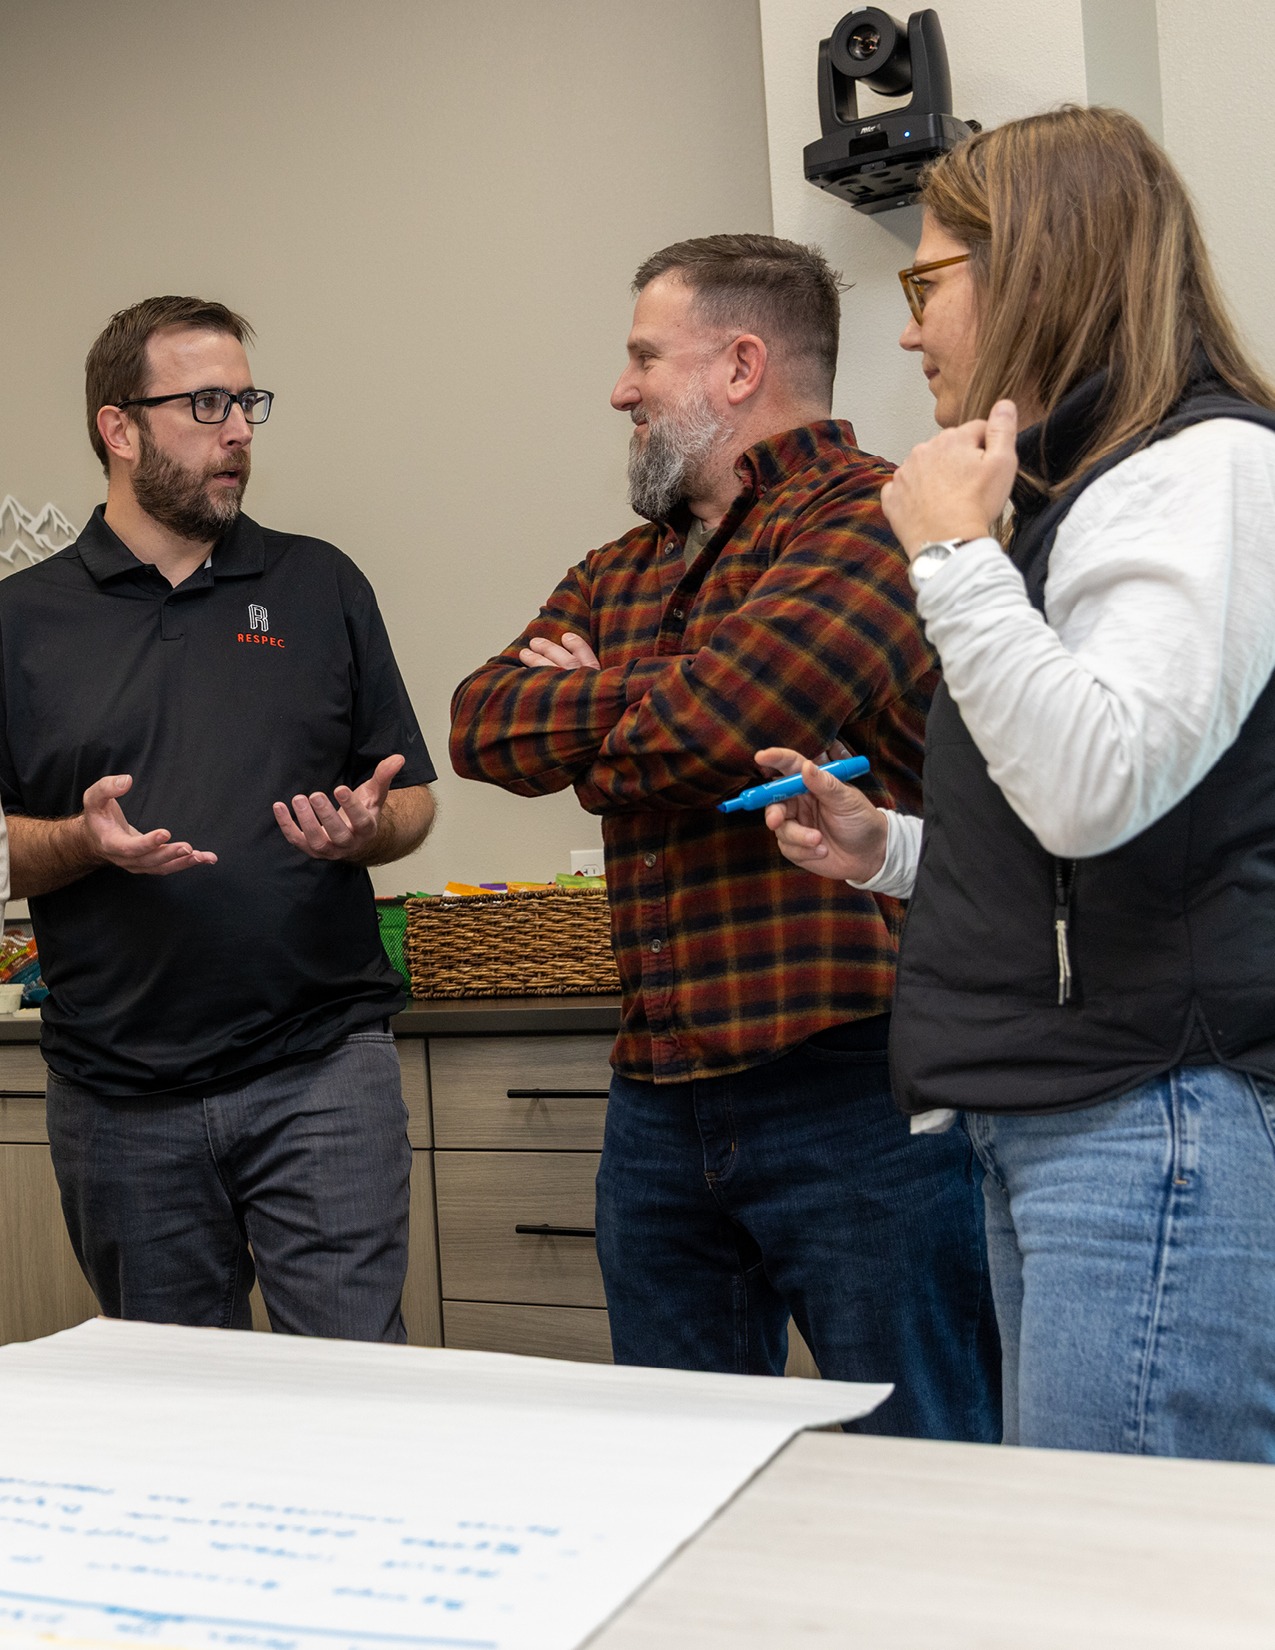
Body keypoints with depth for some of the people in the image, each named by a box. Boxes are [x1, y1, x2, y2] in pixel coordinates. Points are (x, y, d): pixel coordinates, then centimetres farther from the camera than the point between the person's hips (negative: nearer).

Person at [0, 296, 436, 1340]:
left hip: (323, 1066, 0)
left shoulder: (322, 587, 10)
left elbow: (413, 801, 12)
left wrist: (365, 828, -10)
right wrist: (85, 840, -14)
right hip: (120, 1092, 1)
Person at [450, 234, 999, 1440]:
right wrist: (639, 700, -10)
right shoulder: (616, 575, 17)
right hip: (659, 1103, 8)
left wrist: (593, 718, -1)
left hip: (853, 1082, -7)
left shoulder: (867, 523, -10)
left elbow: (686, 739, -21)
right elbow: (482, 726, 4)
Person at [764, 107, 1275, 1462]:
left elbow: (1097, 787, -22)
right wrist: (889, 851, 15)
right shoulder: (1077, 489, 20)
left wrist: (956, 553, -12)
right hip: (1046, 1120, 9)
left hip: (1158, 1112, -9)